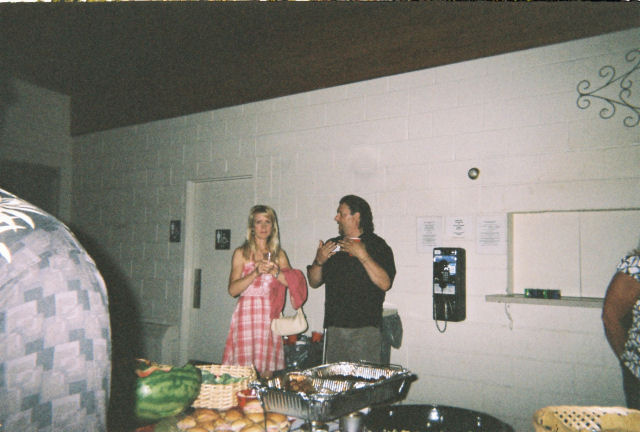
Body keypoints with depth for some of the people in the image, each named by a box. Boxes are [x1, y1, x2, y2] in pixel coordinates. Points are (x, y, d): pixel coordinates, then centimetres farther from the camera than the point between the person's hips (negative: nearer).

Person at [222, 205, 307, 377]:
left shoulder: (279, 254, 12)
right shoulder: (241, 253, 4)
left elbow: (295, 283, 0)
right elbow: (232, 289, -6)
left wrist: (275, 271, -14)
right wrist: (256, 272, -17)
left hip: (270, 315, 2)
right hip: (246, 314, -2)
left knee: (267, 372, 2)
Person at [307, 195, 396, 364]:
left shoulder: (377, 246, 0)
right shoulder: (332, 245, 15)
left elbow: (385, 283, -13)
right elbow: (314, 282, 16)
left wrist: (362, 256, -17)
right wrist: (319, 261, -2)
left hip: (365, 329, -4)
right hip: (333, 327, 4)